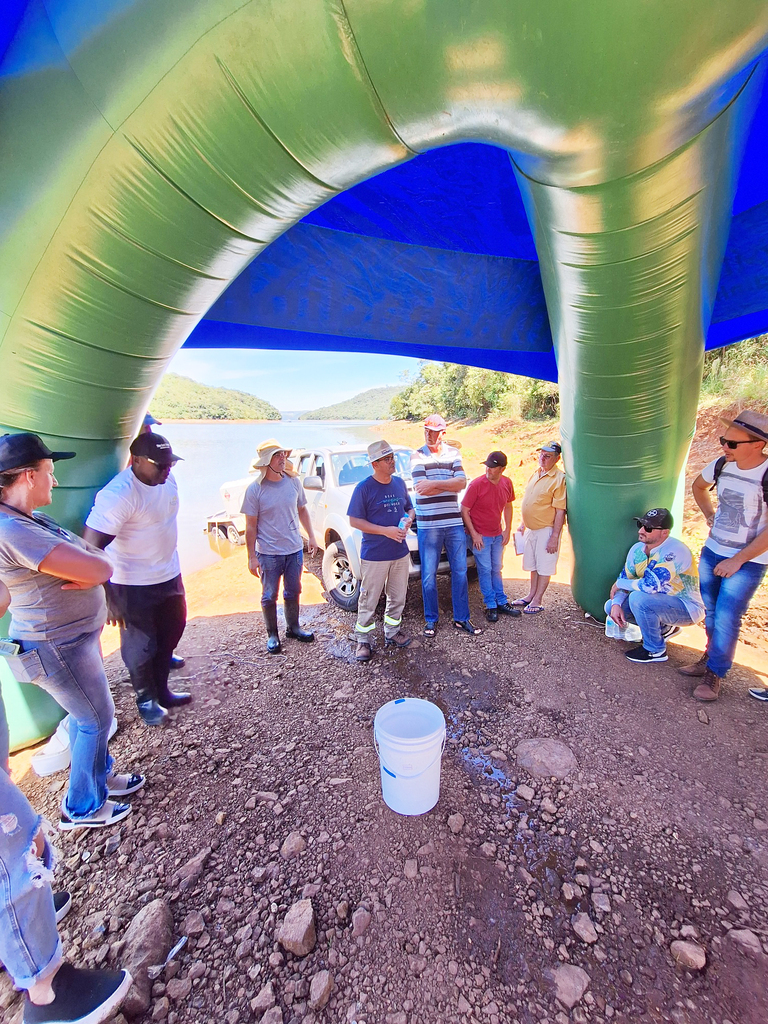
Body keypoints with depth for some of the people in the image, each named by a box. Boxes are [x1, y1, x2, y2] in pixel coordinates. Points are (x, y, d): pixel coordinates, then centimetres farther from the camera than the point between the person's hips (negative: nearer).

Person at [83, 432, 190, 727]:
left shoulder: (166, 479, -4)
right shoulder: (119, 494, -26)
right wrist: (107, 597, -24)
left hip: (169, 577, 7)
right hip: (134, 587, -7)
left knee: (170, 636, 20)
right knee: (141, 647, 11)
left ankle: (161, 690, 41)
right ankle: (146, 700, 36)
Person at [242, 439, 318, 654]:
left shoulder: (293, 482, -1)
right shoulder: (255, 489, -12)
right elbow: (251, 525, -9)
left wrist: (311, 536, 7)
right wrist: (252, 557, -10)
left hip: (295, 550, 4)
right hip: (268, 554, -3)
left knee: (293, 592, 18)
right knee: (269, 596, 11)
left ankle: (293, 627, 38)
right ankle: (272, 635, 30)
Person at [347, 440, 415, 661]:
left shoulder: (400, 483, 6)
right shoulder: (364, 488, -11)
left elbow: (410, 508, 18)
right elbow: (354, 520, -12)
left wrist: (408, 520, -6)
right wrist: (386, 530, -20)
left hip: (400, 553, 6)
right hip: (374, 555, -5)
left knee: (397, 598, 17)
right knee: (369, 601, 4)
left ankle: (392, 632, 35)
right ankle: (363, 640, 20)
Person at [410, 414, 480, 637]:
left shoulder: (454, 453, 7)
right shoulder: (417, 456, -1)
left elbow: (462, 483, -8)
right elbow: (421, 488, -14)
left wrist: (434, 484, -18)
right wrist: (450, 484, -9)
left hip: (455, 523, 3)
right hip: (428, 525, -3)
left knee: (460, 571, 10)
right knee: (429, 575, 6)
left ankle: (462, 618, 24)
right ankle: (431, 619, 22)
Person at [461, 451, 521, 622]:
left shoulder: (507, 483, -3)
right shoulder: (476, 484, -19)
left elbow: (508, 506, 11)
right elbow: (464, 511, -14)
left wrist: (507, 529, 5)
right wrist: (474, 534, -16)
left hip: (498, 535, 5)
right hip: (480, 536, -5)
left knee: (496, 569, 16)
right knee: (485, 570, 1)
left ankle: (502, 602, 28)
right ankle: (491, 606, 14)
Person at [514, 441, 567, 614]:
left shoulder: (559, 479, -15)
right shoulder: (536, 474, 9)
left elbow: (560, 511, -18)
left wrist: (555, 537, -20)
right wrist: (522, 524, 17)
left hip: (547, 530, -8)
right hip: (531, 528, 8)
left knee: (544, 567, 4)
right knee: (533, 565, 17)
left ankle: (537, 601, 14)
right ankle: (531, 595, 30)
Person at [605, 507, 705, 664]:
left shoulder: (675, 551, -29)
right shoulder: (637, 549, -4)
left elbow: (650, 585, -37)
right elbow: (624, 578, 4)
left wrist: (618, 584, -20)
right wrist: (616, 604, -13)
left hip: (688, 609, -8)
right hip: (659, 602, 8)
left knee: (638, 598, -32)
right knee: (611, 606, -3)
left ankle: (655, 650, -9)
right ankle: (664, 628, 16)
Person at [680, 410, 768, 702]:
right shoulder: (721, 465, -4)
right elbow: (698, 486, 19)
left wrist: (737, 560, -17)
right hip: (712, 551, 6)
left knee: (725, 619, -1)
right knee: (710, 611, 17)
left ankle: (714, 674, 17)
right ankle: (712, 657, 37)